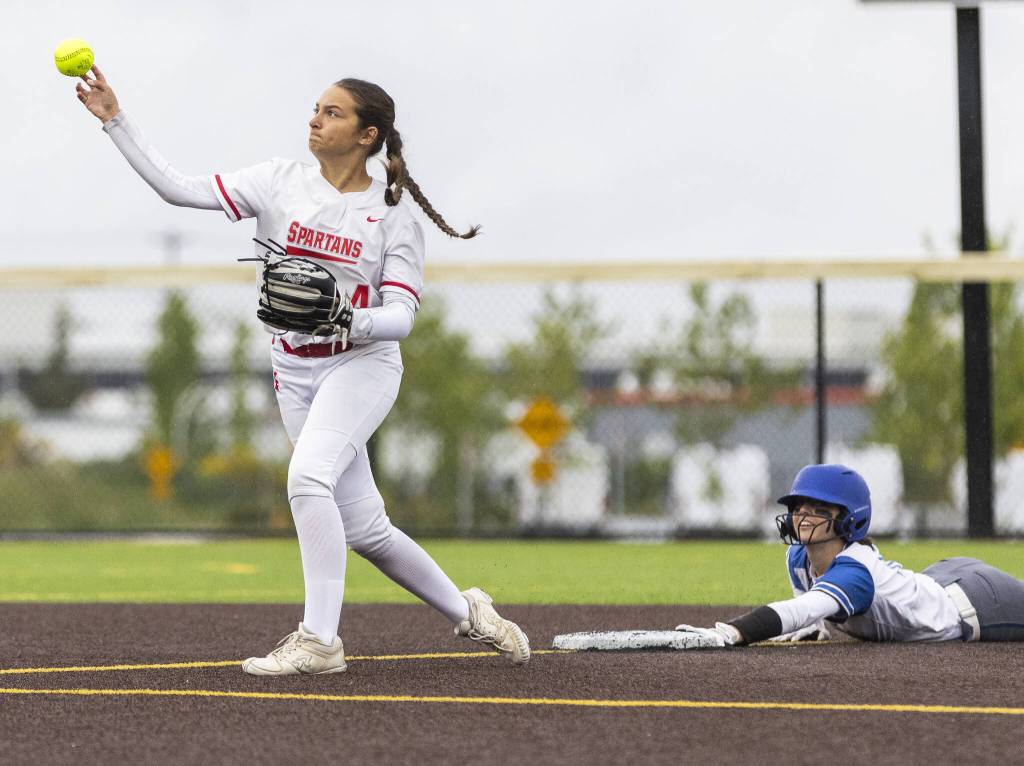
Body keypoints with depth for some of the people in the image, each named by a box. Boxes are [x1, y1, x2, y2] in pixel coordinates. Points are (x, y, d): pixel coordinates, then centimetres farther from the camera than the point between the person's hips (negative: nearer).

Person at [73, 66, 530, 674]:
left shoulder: (394, 214, -6)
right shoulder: (282, 182, 1)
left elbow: (400, 317, -11)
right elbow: (178, 188, -5)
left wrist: (348, 321, -31)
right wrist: (116, 121, -11)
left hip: (363, 365, -4)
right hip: (295, 371, 4)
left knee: (308, 475, -29)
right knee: (362, 528, 4)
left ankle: (320, 641, -27)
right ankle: (467, 612, 24)